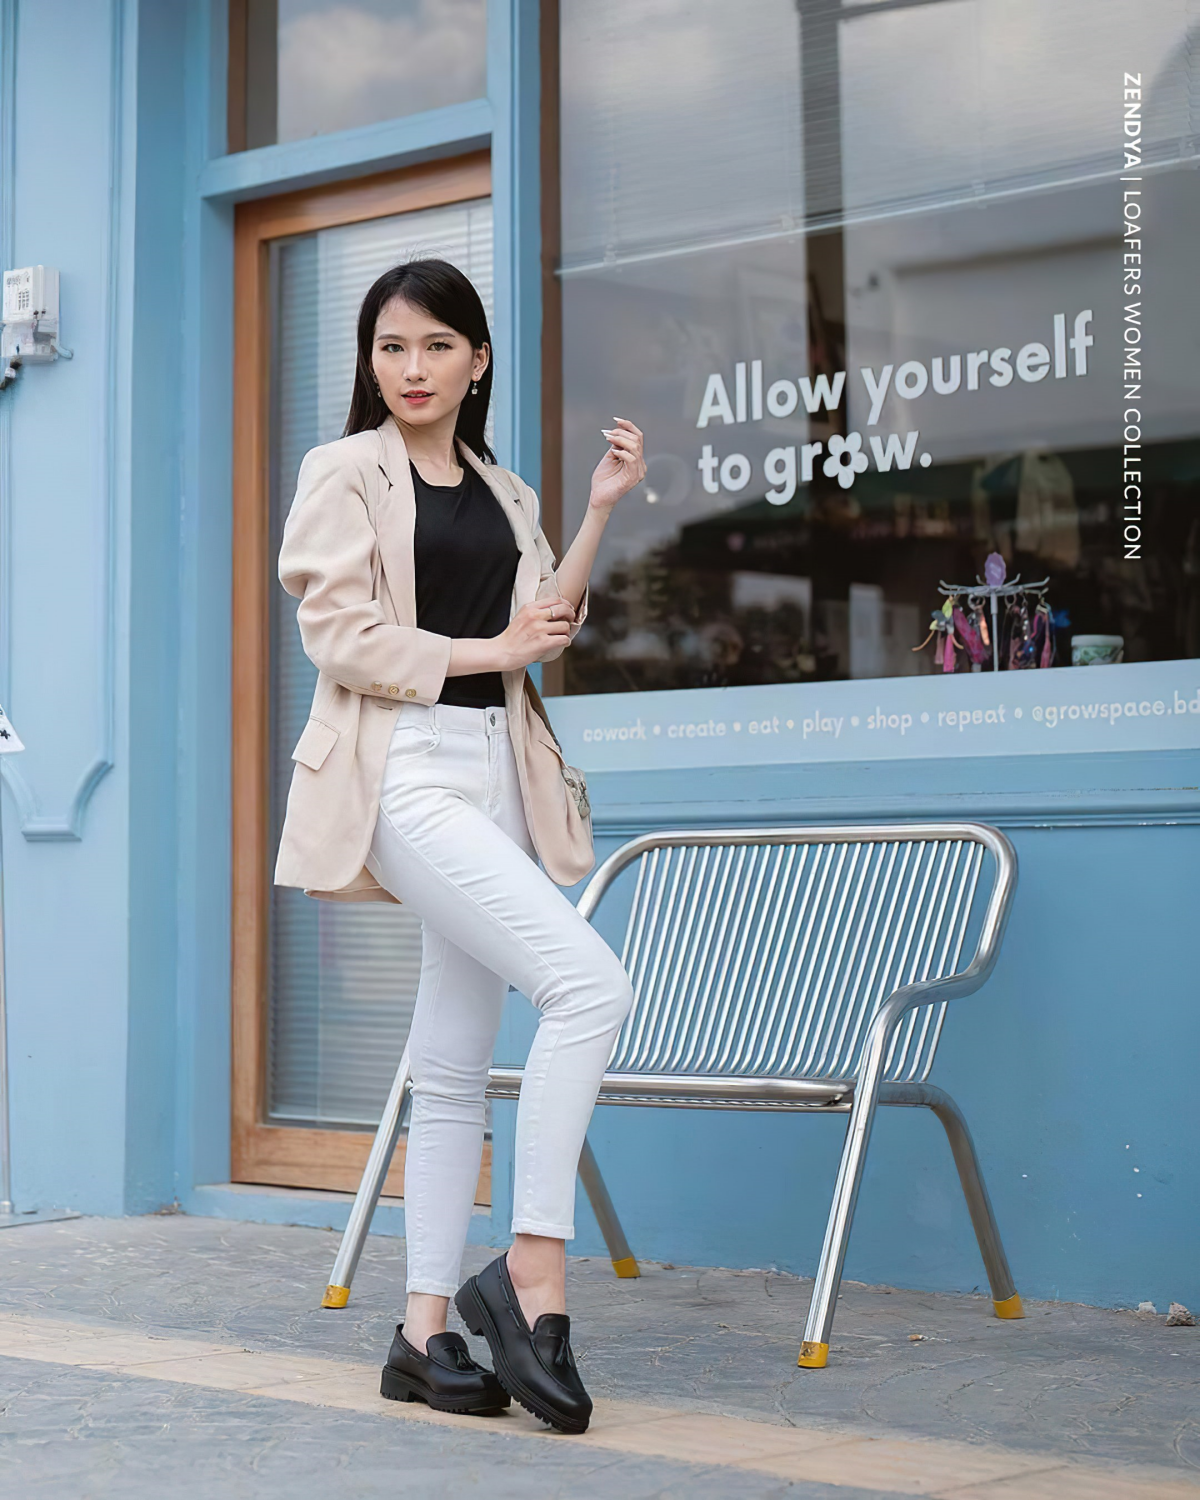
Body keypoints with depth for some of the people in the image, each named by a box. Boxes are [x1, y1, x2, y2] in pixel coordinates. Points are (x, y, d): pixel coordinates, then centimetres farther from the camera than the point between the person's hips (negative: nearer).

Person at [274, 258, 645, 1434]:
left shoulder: (505, 495, 19)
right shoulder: (344, 473, 3)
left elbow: (541, 636, 12)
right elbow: (341, 633, -7)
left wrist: (600, 510, 7)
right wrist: (483, 652, -5)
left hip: (494, 775, 7)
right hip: (405, 772, -7)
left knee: (455, 1066, 7)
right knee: (589, 984, -23)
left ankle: (425, 1333, 13)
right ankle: (533, 1270, -17)